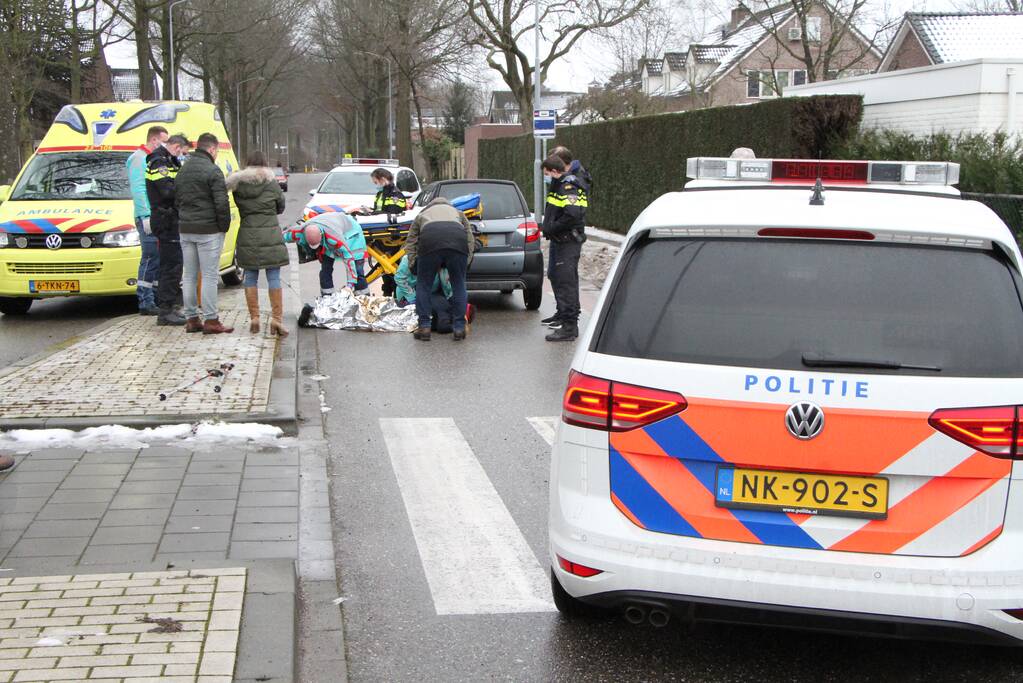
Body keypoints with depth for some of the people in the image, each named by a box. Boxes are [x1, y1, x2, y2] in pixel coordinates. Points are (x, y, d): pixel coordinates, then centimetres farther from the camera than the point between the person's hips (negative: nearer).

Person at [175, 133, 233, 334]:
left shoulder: (183, 170, 12)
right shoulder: (212, 171, -12)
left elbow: (176, 199, 18)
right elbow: (221, 203, -16)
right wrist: (224, 226, -4)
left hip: (185, 229, 7)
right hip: (208, 230, -7)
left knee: (189, 276, 11)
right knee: (209, 276, -4)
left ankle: (191, 319, 14)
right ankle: (211, 321, -4)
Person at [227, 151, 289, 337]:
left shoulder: (238, 184, 2)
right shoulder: (271, 183, -3)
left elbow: (239, 207, 8)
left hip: (247, 235, 2)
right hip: (270, 234, -2)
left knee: (250, 277, 10)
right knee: (274, 277, 1)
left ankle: (254, 318, 10)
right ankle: (276, 318, -2)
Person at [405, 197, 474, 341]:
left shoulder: (421, 215, 37)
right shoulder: (457, 213, 39)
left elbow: (410, 243, 29)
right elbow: (470, 240, 29)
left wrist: (414, 268, 33)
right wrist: (465, 263, 33)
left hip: (429, 241, -1)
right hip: (458, 241, 1)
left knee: (423, 285, 14)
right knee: (459, 285, 14)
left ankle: (424, 327, 12)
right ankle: (459, 328, 13)